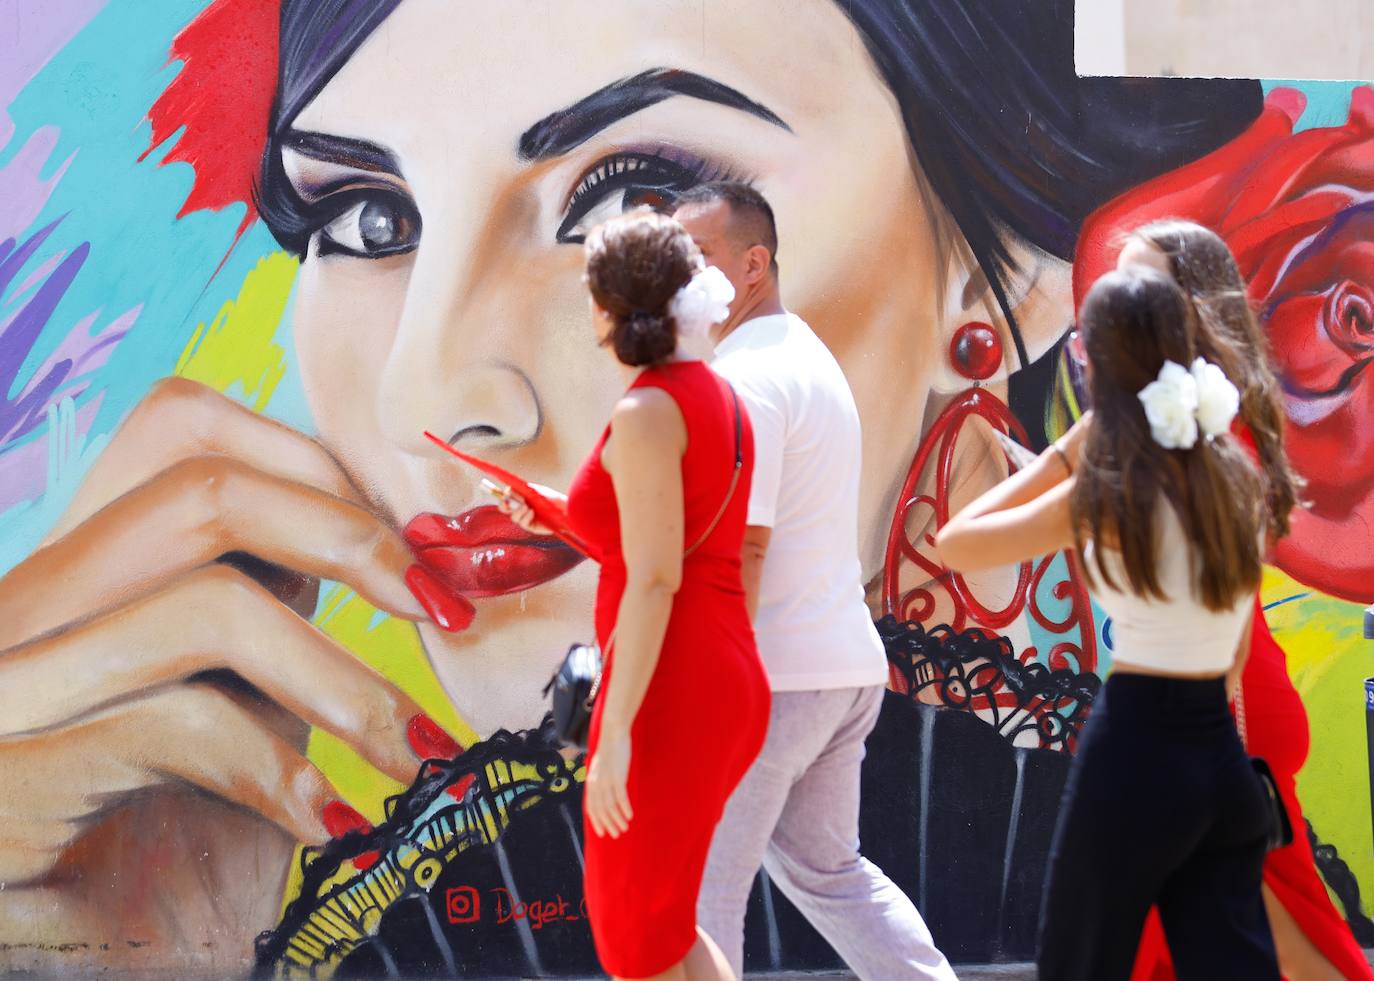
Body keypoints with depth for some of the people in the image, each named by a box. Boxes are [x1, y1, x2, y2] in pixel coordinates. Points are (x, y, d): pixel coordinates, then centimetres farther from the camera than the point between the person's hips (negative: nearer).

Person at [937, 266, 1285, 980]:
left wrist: (1064, 453, 0)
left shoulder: (1105, 495, -12)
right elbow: (1235, 642, 14)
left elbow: (954, 543, -4)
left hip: (1134, 753, -6)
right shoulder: (1236, 475, 7)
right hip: (1225, 758, 6)